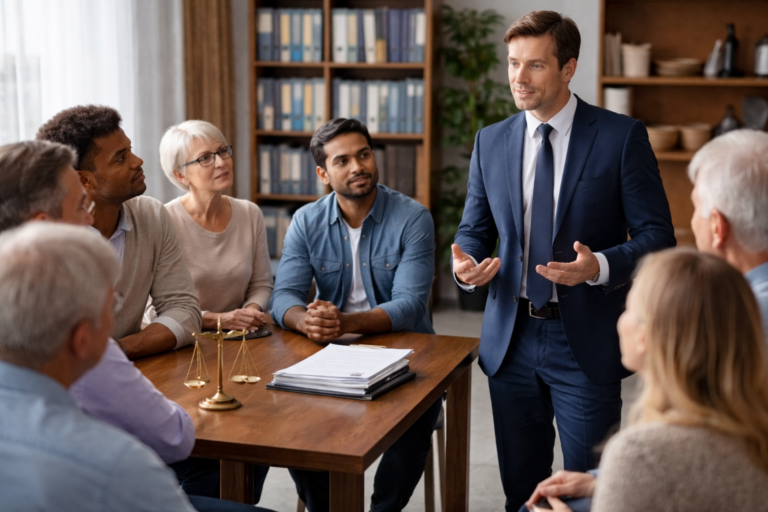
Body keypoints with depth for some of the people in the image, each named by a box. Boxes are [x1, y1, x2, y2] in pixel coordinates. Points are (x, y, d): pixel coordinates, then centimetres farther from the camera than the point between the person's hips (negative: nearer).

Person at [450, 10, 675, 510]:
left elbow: (657, 236, -7)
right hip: (511, 338, 4)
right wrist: (465, 264, -10)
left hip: (586, 342, -4)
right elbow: (474, 229, 12)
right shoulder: (491, 141, 6)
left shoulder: (621, 137, -6)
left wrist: (599, 266, -25)